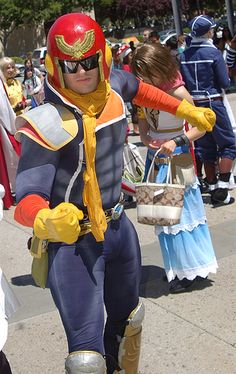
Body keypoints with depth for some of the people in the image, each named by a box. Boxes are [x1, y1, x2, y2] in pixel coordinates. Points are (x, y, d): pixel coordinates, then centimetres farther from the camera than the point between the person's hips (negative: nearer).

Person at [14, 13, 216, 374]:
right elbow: (28, 197, -29)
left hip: (118, 226, 7)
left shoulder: (113, 87, -5)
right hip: (73, 240, -7)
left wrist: (187, 110, 27)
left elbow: (139, 89, 21)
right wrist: (47, 220, -51)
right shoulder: (48, 123, -25)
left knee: (128, 318, 29)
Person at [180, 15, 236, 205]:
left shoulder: (184, 55, 4)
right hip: (213, 103, -6)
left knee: (206, 148, 13)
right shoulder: (214, 53, -12)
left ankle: (213, 189, 19)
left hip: (193, 105, 6)